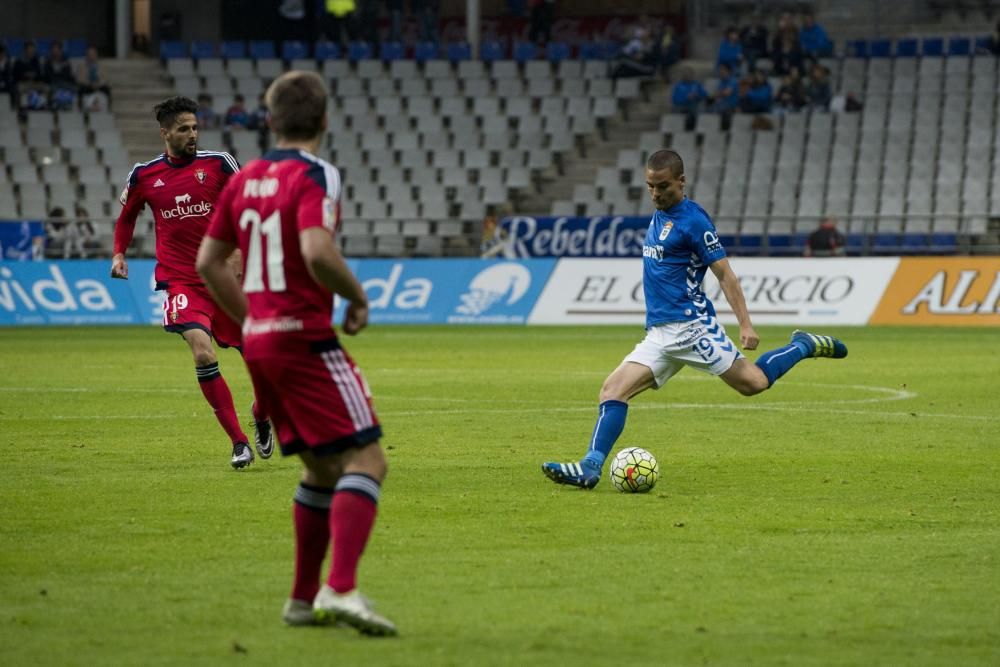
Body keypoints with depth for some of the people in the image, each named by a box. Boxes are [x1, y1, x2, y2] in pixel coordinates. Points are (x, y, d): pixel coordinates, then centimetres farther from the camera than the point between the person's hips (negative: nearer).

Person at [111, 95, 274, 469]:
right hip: (180, 280, -1)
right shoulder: (144, 175, 2)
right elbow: (127, 215, 20)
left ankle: (260, 416, 40)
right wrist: (119, 253, 8)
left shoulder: (218, 164, -2)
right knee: (202, 352, -23)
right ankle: (239, 442, -14)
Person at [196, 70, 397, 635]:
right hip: (305, 339, -8)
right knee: (366, 459, -11)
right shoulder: (314, 176, -12)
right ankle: (341, 589, -27)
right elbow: (317, 252, -27)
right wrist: (359, 297, -10)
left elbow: (208, 260, 17)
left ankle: (304, 598, 20)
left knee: (323, 468, 19)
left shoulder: (245, 180, 11)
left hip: (260, 339, 8)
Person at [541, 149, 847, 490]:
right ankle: (591, 467, -13)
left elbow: (724, 273, -11)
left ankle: (804, 346, 16)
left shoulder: (692, 219, -10)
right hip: (659, 334, 7)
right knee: (613, 389, -7)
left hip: (691, 326, -7)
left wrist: (745, 325, -16)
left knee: (753, 382, -7)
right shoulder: (659, 216, 15)